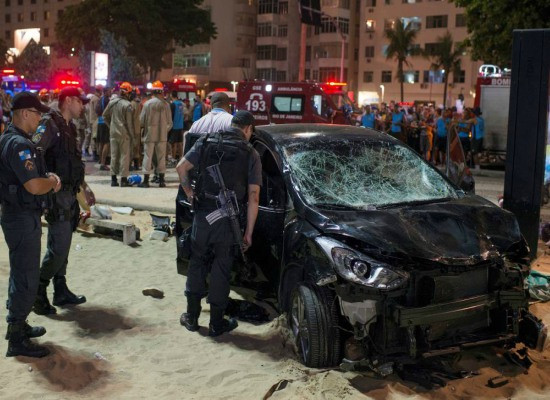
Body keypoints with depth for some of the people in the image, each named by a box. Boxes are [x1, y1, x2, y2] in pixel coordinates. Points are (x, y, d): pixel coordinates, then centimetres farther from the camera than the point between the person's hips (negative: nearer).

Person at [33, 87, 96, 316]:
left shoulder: (69, 127, 15)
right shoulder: (50, 124, -13)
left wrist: (84, 188, 25)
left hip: (69, 194, 9)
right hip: (57, 194, -9)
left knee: (61, 246, 15)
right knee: (58, 248, -8)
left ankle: (61, 291, 24)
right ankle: (38, 293, 5)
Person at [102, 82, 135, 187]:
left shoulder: (112, 102, 5)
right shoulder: (127, 105, -13)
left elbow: (105, 115, 14)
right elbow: (129, 123, -12)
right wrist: (132, 135, -5)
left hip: (113, 133, 6)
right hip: (124, 134, -6)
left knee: (114, 155, 11)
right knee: (125, 156, 1)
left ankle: (113, 179, 14)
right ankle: (123, 179, 1)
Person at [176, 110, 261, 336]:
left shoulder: (206, 143, 3)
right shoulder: (251, 154, -2)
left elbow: (181, 168, -4)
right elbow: (253, 196, -5)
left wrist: (189, 192, 11)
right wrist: (248, 231, -1)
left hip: (202, 215, 2)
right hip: (228, 221, -2)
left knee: (197, 264, 16)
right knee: (221, 270, 8)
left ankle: (191, 317, 23)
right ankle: (216, 323, 17)